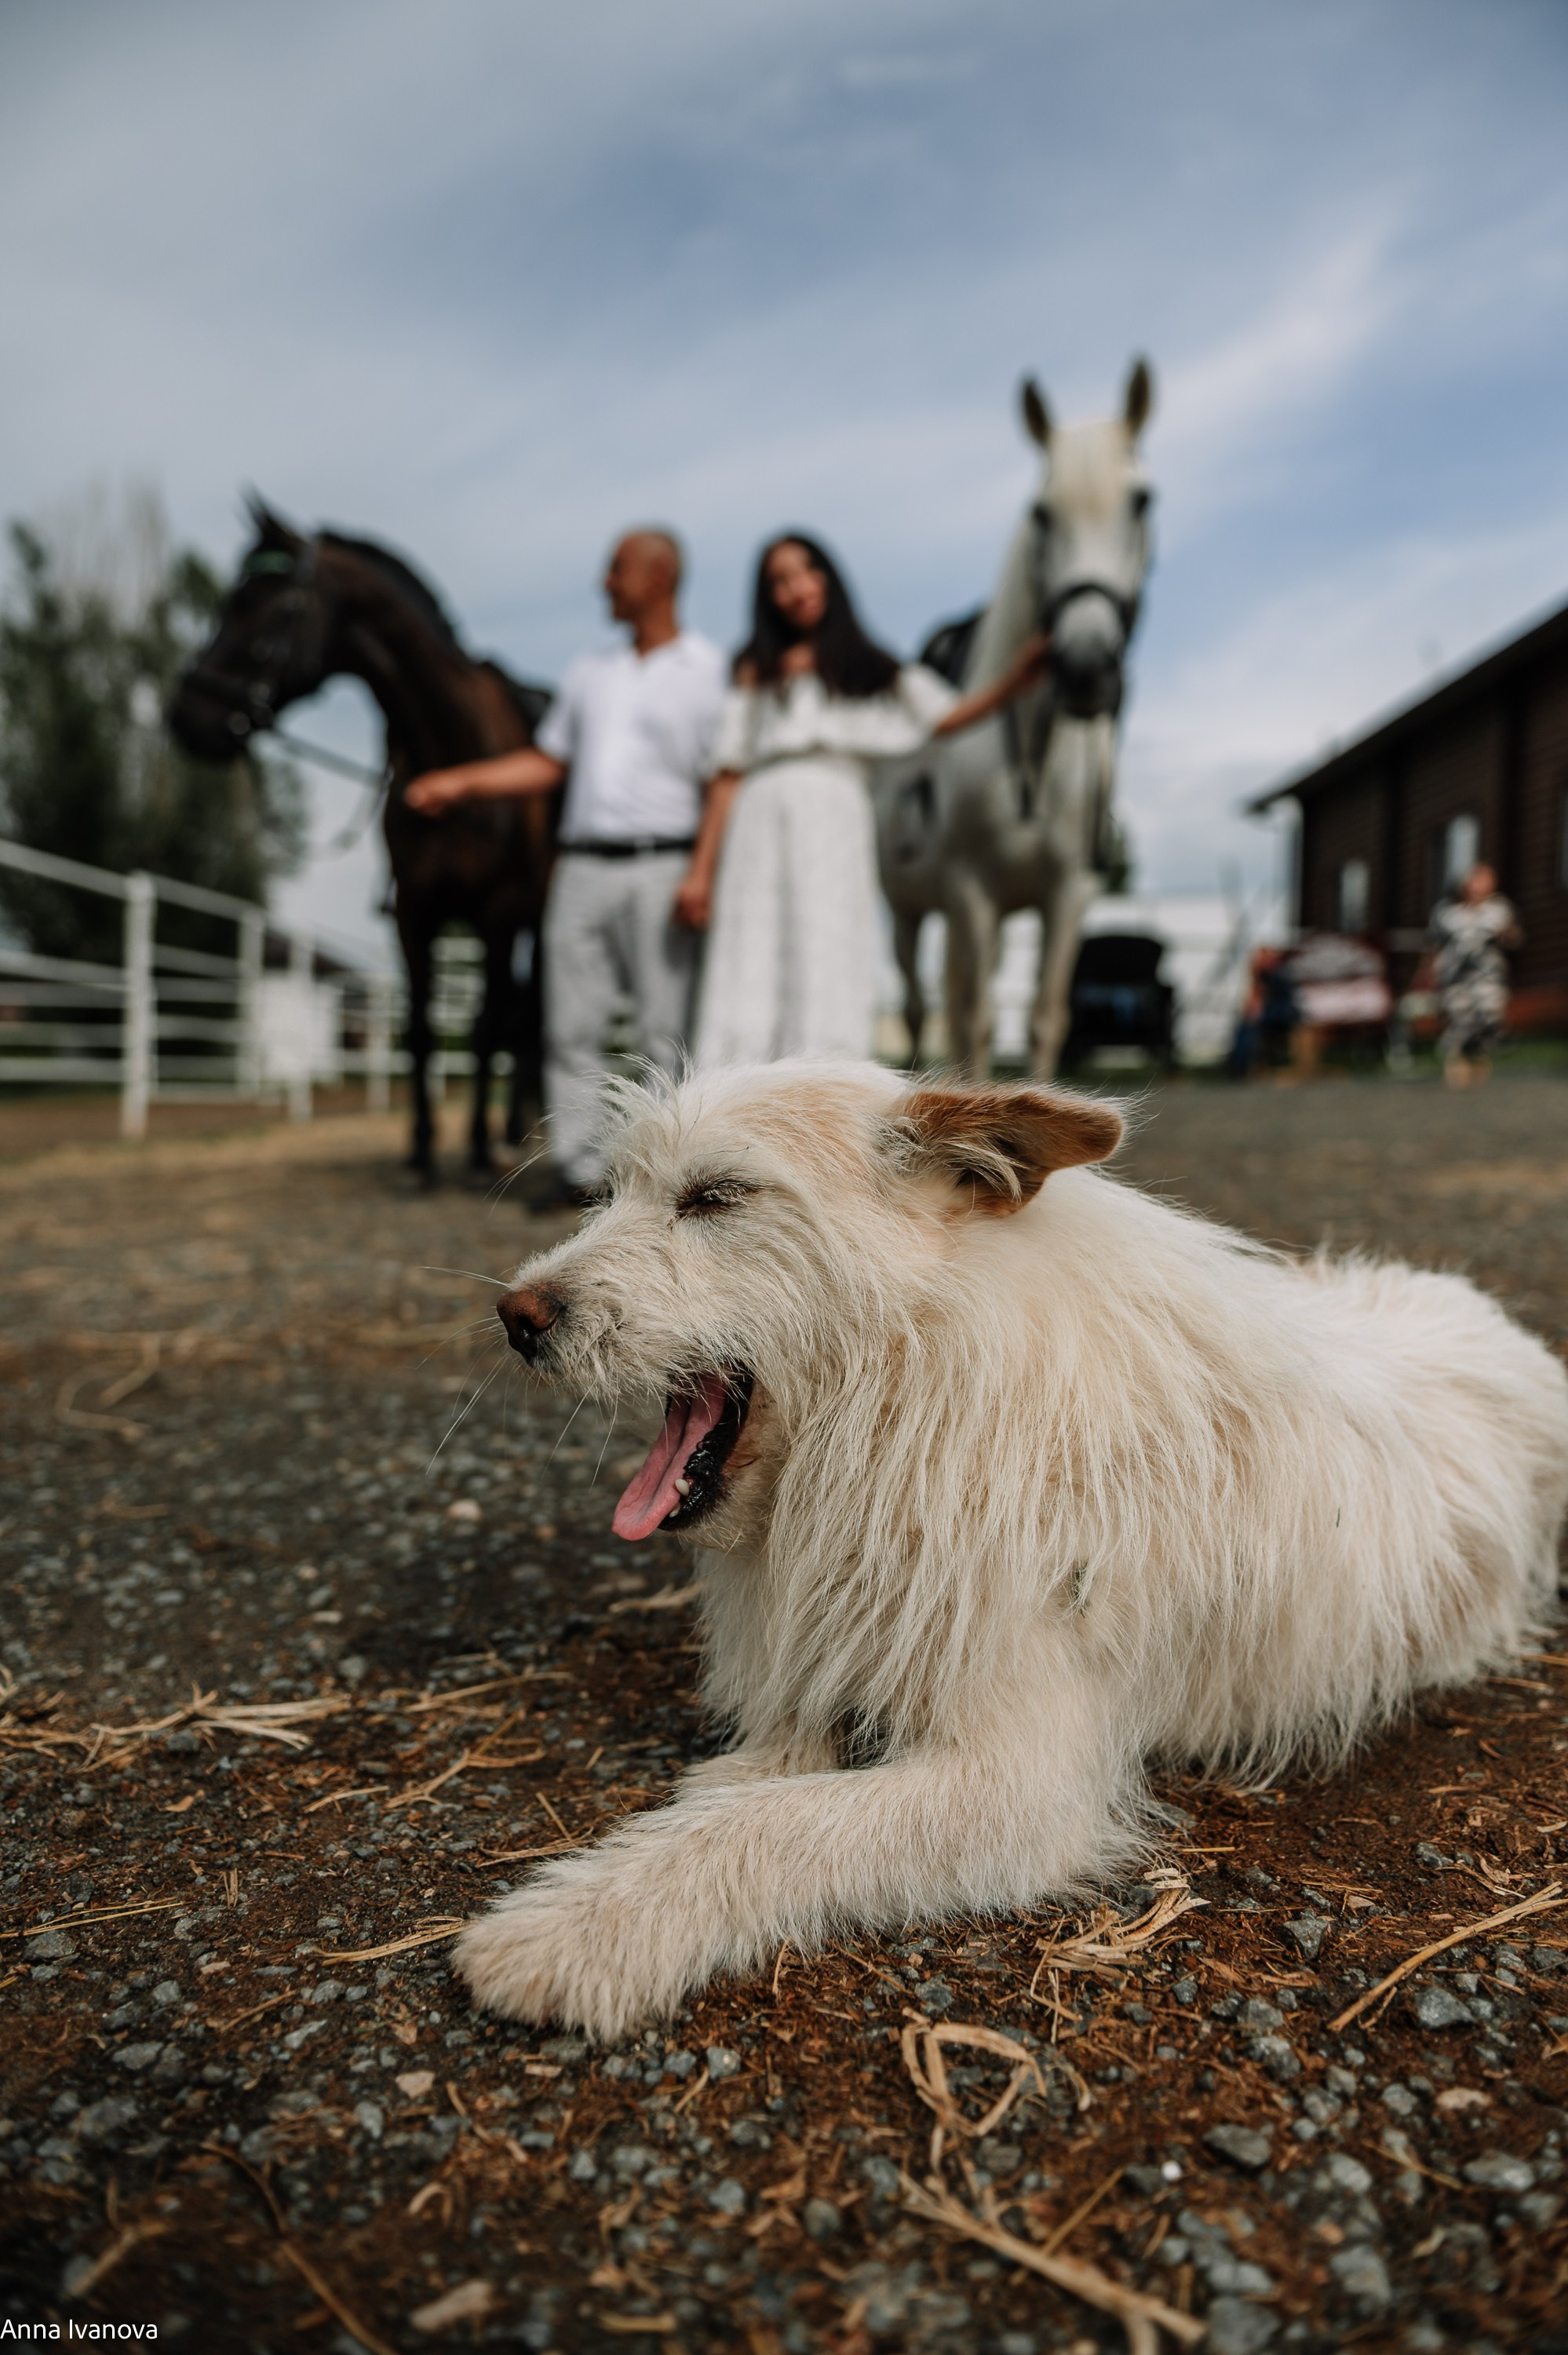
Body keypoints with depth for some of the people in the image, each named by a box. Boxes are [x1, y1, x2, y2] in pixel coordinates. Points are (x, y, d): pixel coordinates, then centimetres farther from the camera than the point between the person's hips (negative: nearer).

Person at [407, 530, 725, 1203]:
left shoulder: (708, 670, 2)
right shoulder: (589, 673, 19)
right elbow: (547, 763, 22)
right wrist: (460, 781, 13)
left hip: (660, 866, -5)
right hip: (582, 867, 5)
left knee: (666, 1028, -4)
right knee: (571, 1027, 1)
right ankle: (579, 1167, 7)